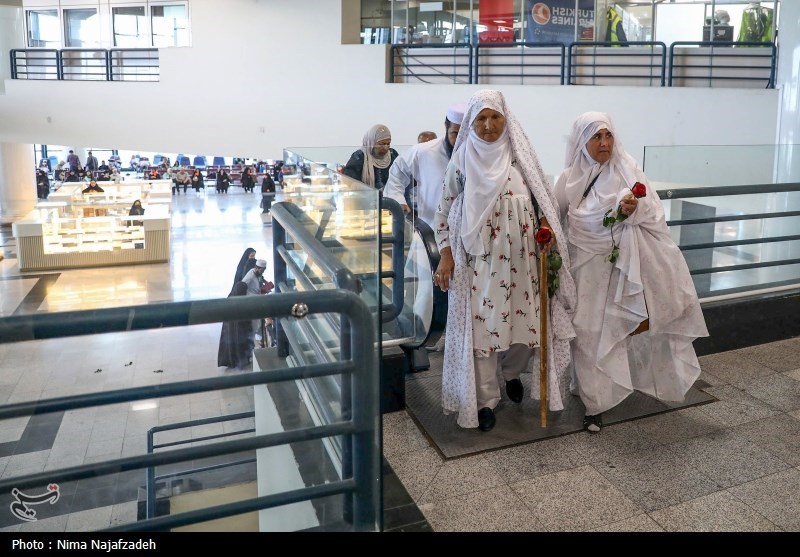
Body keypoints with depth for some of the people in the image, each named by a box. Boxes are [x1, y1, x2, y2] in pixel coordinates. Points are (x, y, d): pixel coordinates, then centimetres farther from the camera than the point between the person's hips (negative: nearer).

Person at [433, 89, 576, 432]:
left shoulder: (520, 156, 2)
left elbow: (543, 199, 9)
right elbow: (443, 211, 4)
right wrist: (445, 255, -3)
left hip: (519, 258, 2)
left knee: (525, 325, 6)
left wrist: (547, 226, -10)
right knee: (482, 326, 1)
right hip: (478, 259, -1)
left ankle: (511, 372, 39)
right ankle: (486, 400, 19)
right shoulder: (461, 161, 0)